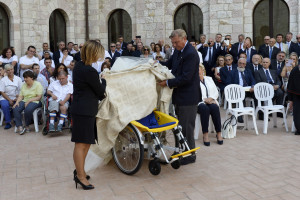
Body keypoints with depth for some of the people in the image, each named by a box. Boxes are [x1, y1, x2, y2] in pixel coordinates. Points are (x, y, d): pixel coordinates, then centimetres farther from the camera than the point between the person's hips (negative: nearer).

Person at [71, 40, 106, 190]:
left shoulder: (78, 65, 10)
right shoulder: (89, 71, -20)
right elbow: (100, 91, -6)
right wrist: (103, 80, 13)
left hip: (81, 109, 10)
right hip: (84, 111, -10)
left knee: (86, 142, 17)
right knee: (81, 144, -2)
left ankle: (79, 171, 29)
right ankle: (80, 176, 8)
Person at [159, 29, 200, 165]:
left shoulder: (191, 54, -20)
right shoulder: (178, 50, 10)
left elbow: (186, 77, -23)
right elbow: (170, 64, 22)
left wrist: (168, 83, -18)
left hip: (188, 97, -9)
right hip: (180, 95, 9)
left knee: (186, 126, -2)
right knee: (180, 125, 17)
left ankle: (189, 156, 11)